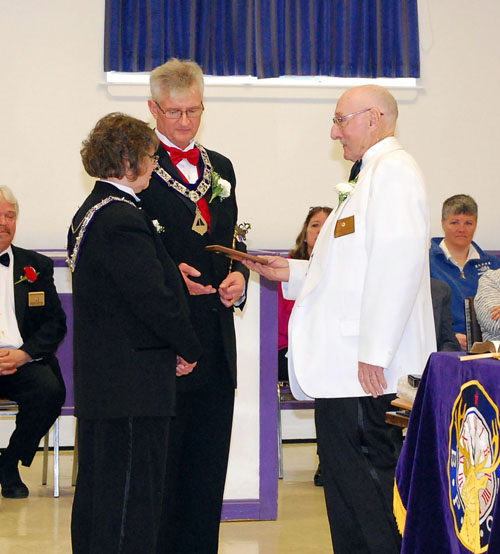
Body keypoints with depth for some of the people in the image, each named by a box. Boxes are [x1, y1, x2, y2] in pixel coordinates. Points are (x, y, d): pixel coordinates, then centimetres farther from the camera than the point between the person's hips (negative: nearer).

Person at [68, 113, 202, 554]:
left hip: (97, 379, 10)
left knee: (96, 488, 16)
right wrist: (189, 350, -7)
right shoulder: (122, 220, -18)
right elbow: (154, 298, -21)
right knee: (132, 490, -5)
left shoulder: (90, 213, 14)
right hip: (134, 383, -10)